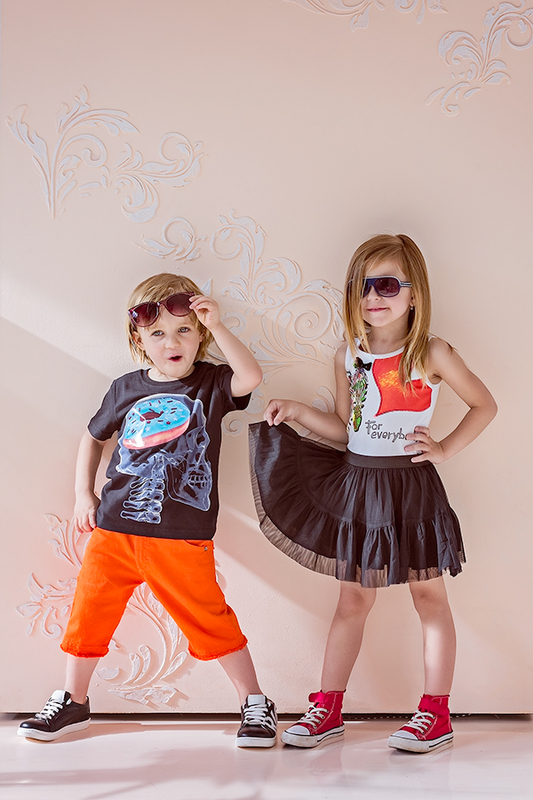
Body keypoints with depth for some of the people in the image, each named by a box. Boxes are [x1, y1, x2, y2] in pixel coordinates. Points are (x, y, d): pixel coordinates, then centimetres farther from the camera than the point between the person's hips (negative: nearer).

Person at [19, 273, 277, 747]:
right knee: (89, 613, 9)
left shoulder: (211, 383, 0)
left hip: (183, 537, -3)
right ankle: (73, 702, 31)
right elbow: (94, 438, 23)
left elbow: (251, 377, -23)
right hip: (114, 529, 4)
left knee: (208, 619, -2)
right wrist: (83, 494, 14)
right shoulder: (127, 389, 7)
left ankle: (255, 703, 16)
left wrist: (216, 325, -23)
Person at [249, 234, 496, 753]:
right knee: (353, 598, 11)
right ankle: (328, 707, 20)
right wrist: (298, 413, 2)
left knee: (429, 596, 6)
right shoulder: (348, 356, 4)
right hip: (357, 483, 4)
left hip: (411, 485, -3)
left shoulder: (431, 354, -7)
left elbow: (485, 405, 3)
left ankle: (436, 714, 16)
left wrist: (446, 448, -7)